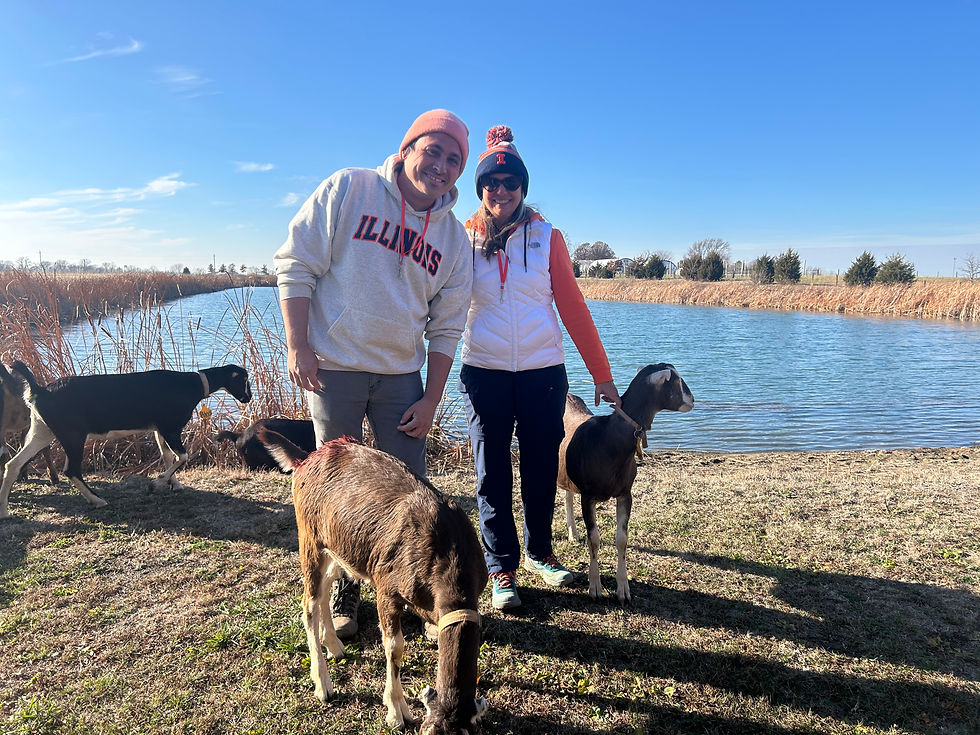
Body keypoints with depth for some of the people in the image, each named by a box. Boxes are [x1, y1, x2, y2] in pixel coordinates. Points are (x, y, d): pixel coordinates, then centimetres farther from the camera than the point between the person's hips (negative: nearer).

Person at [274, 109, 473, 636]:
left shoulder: (455, 238, 5)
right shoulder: (348, 189, -5)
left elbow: (446, 327, 6)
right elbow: (295, 263, -6)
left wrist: (430, 400, 2)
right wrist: (297, 345, -12)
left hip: (401, 374, 3)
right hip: (333, 366, -3)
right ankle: (341, 595, 24)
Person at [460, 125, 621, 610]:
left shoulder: (546, 237, 4)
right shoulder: (463, 239, 4)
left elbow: (573, 307, 3)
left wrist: (601, 373, 2)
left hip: (543, 374, 1)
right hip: (484, 375, 0)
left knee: (542, 471, 10)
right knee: (492, 475, 3)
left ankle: (539, 552, 31)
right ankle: (501, 568, 18)